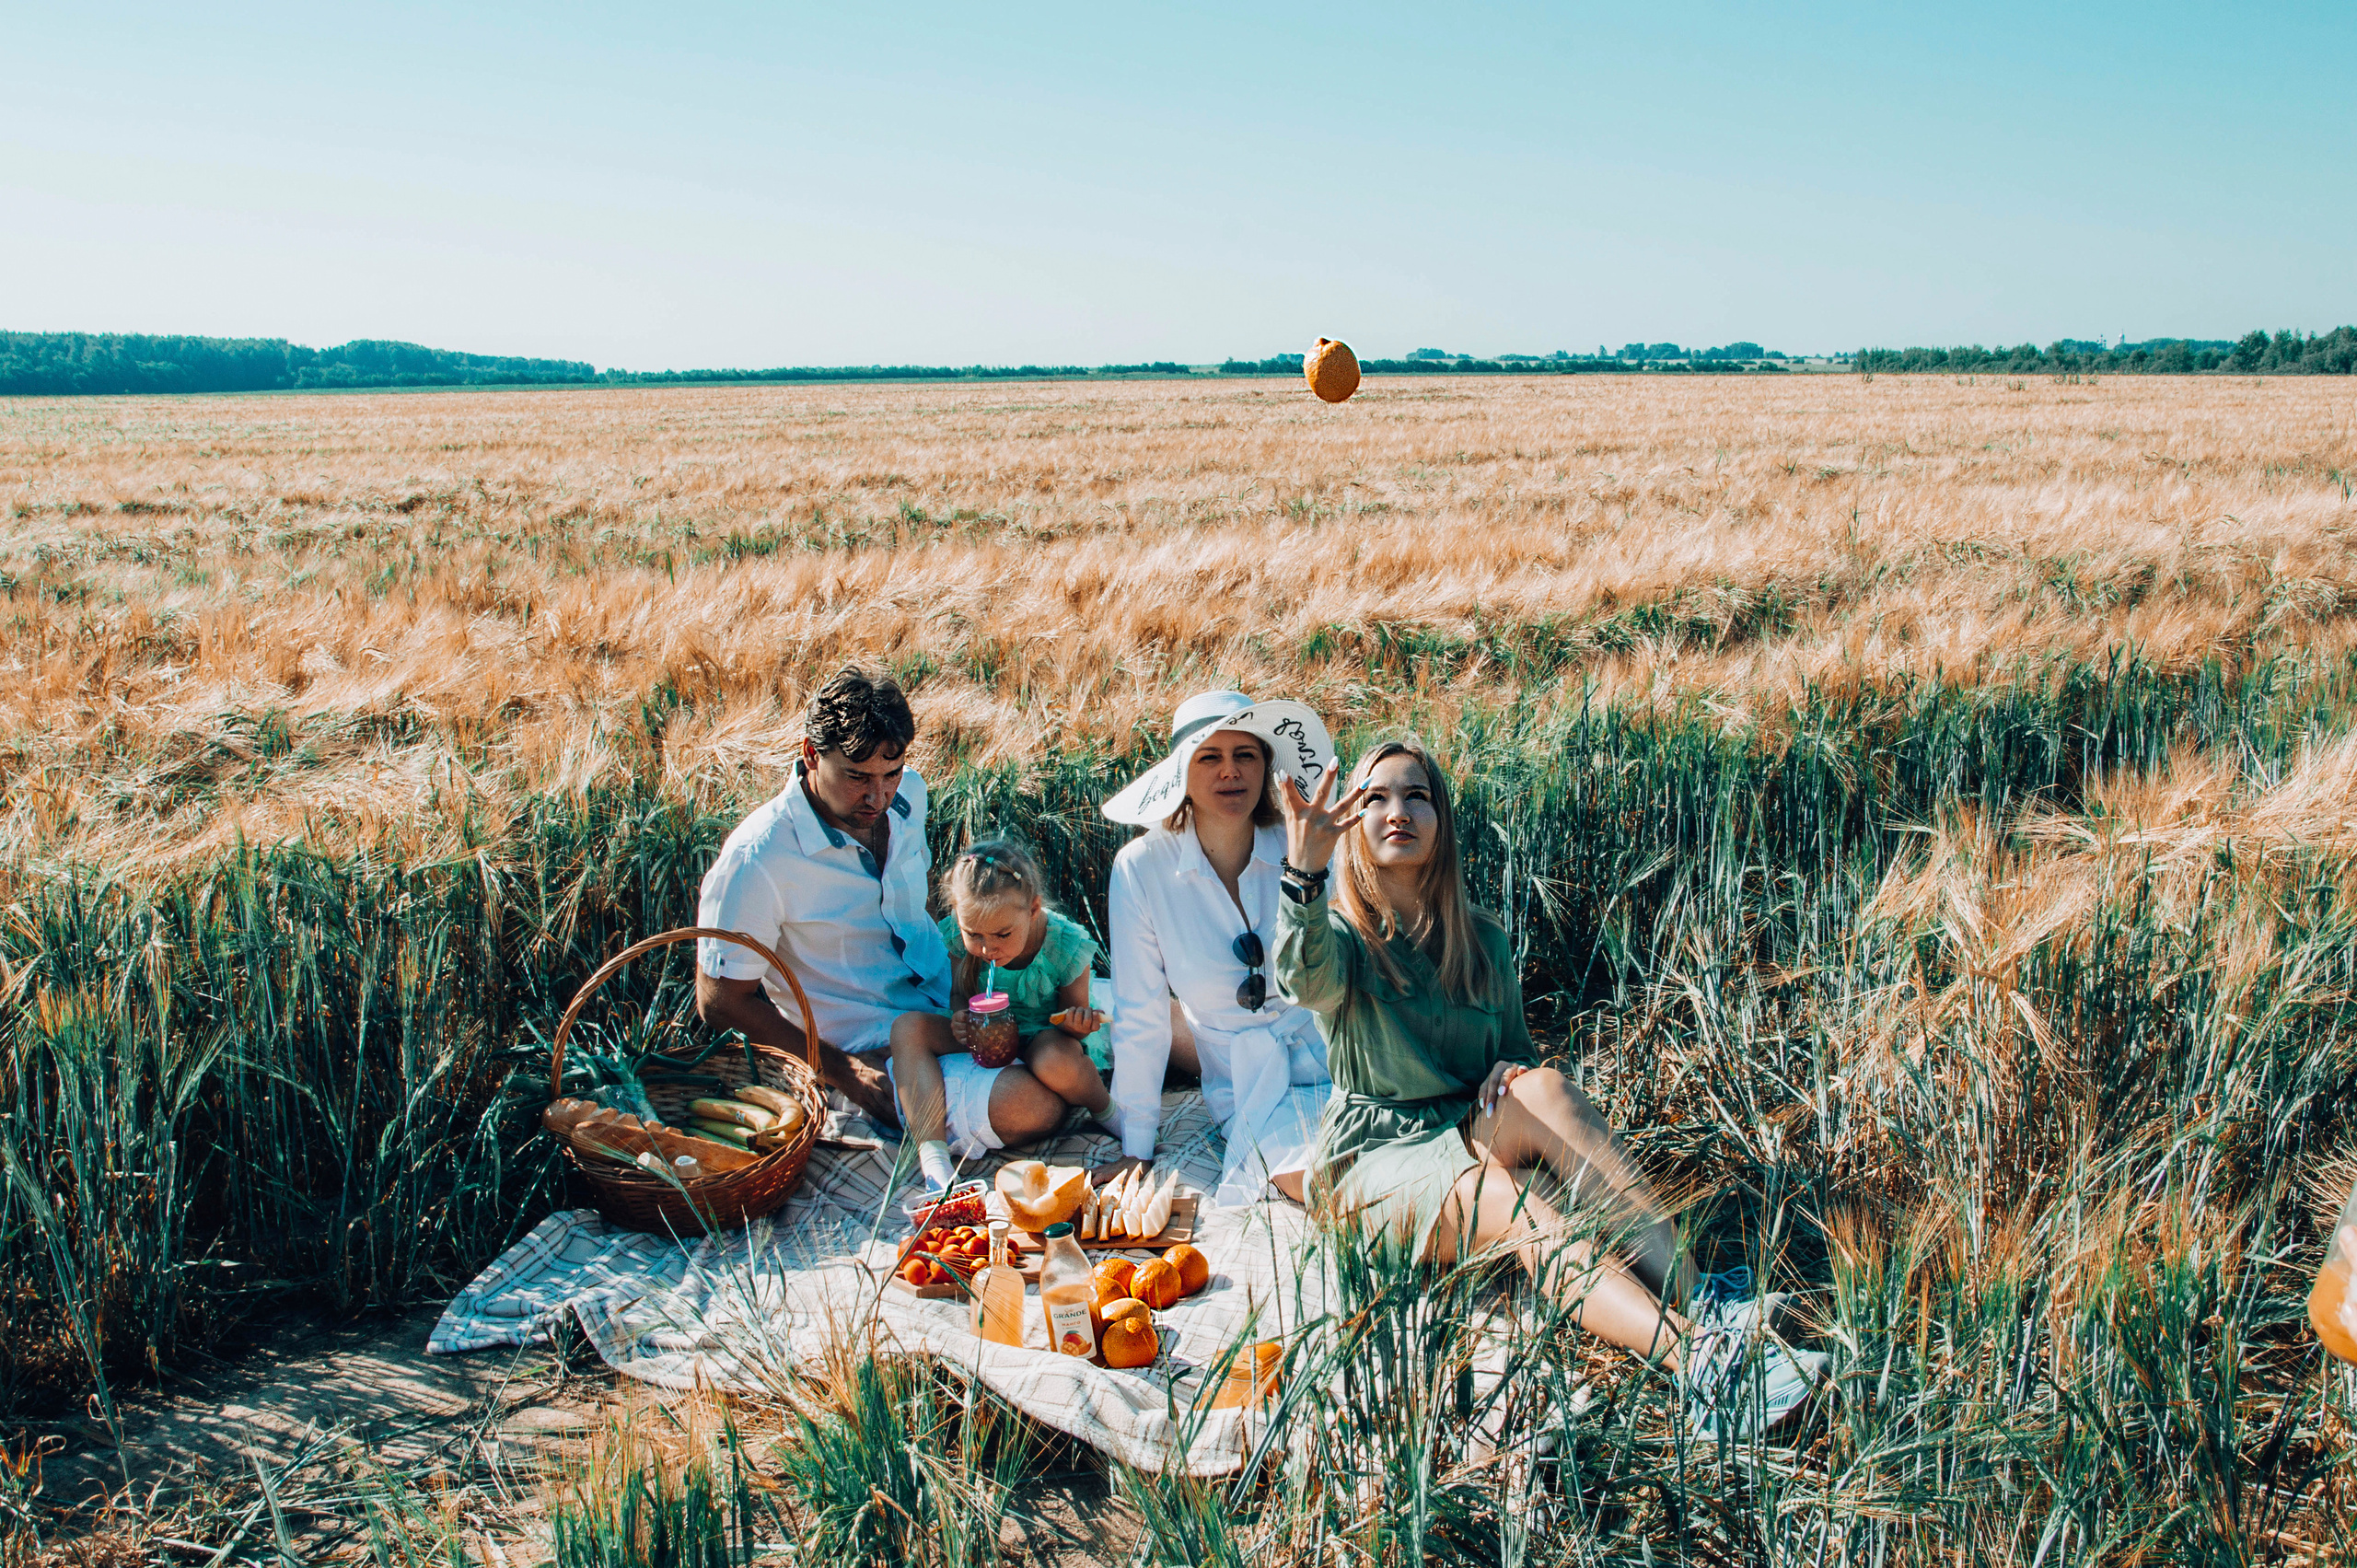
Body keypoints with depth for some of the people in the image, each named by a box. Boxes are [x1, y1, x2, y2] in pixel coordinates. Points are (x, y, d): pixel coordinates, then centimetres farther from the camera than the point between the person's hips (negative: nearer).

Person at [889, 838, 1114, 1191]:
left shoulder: (1066, 945, -23)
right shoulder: (957, 937, -15)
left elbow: (1071, 1021, -9)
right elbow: (959, 994, 4)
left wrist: (1077, 1024, -35)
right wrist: (961, 1018, -21)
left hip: (1043, 1039, -5)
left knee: (1055, 1059, -42)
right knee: (909, 1027, -20)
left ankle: (1106, 1110, -6)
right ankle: (932, 1154, -34)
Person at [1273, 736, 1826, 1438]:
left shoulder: (1481, 940, 10)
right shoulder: (1343, 934, -5)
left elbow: (1516, 1051, 19)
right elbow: (1305, 976, -31)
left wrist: (1507, 1075, -7)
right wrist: (1304, 874, -52)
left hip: (1470, 1138, 4)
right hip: (1379, 1154, -4)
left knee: (1540, 1089, -30)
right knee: (1516, 1209, -35)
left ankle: (1695, 1299, -40)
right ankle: (1694, 1358, -55)